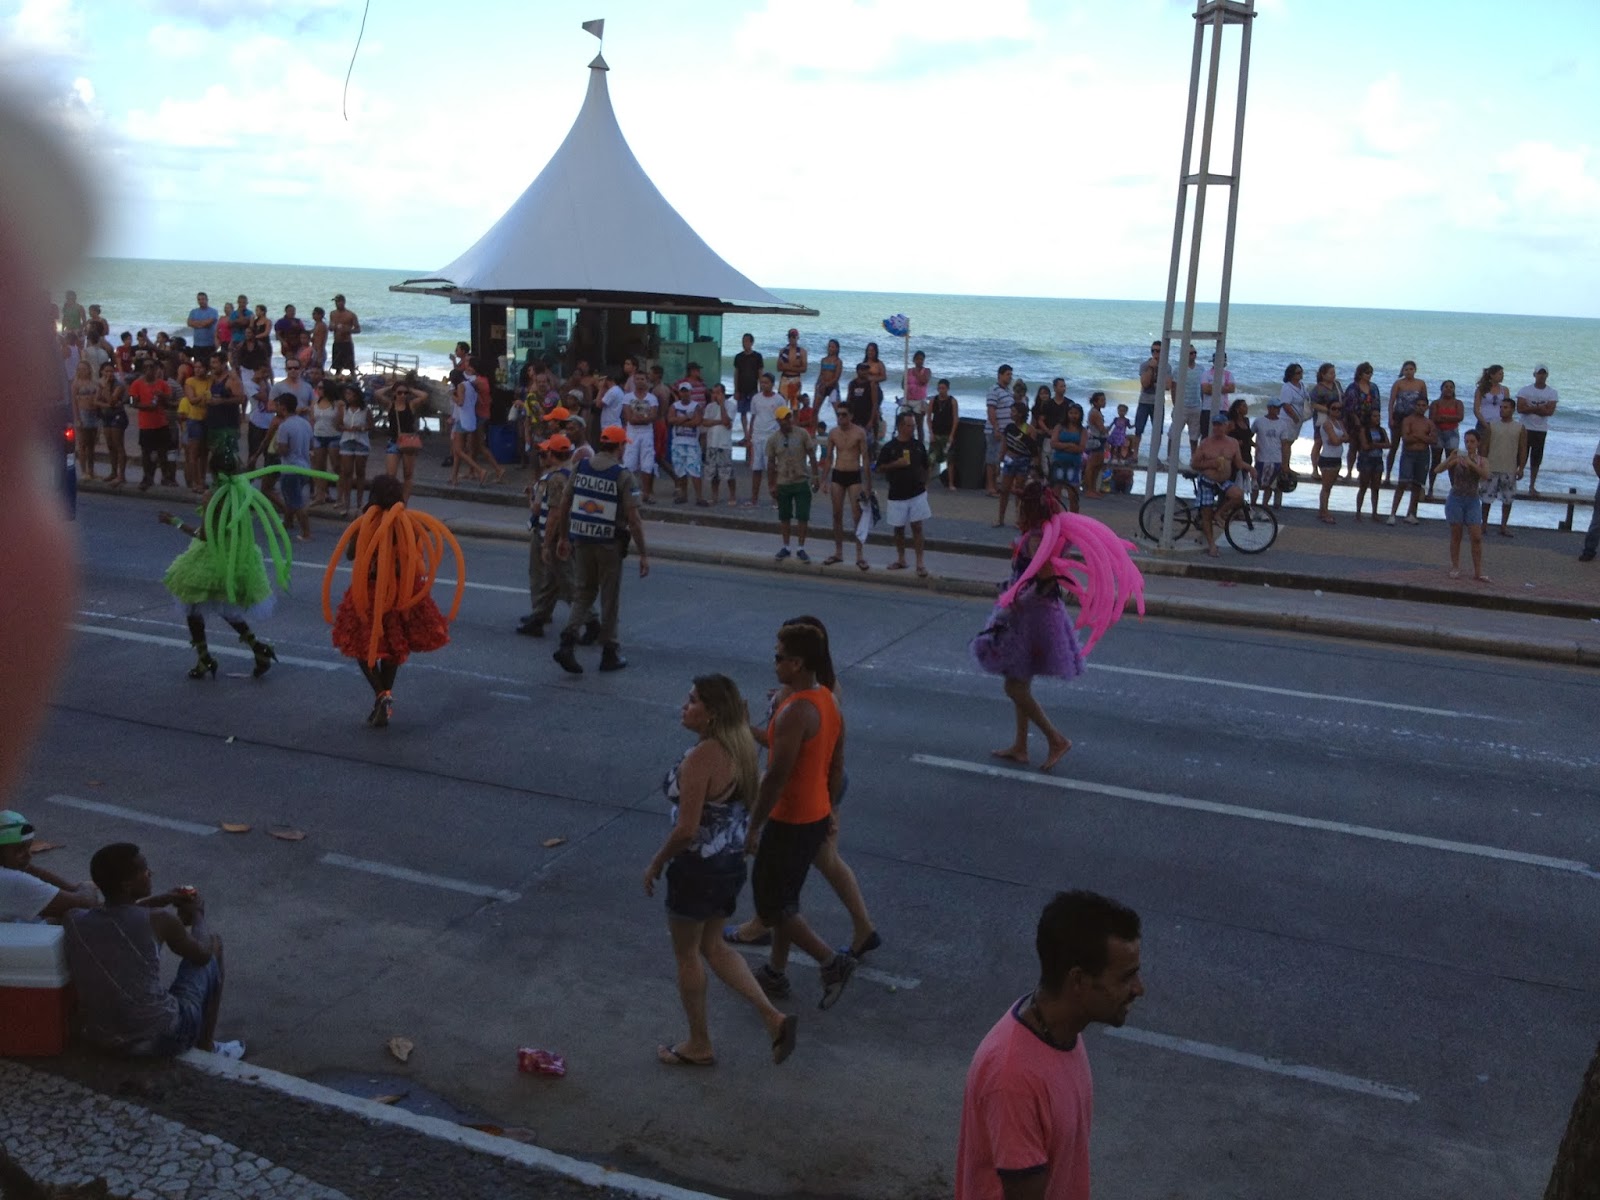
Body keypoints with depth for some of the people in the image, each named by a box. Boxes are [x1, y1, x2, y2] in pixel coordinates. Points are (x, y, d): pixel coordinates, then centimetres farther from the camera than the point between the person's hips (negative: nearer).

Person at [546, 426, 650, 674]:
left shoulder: (580, 467, 2)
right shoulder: (623, 475, -12)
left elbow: (563, 506, 7)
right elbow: (633, 519, -14)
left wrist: (563, 537, 19)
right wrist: (643, 554, -8)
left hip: (581, 541, 4)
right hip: (609, 544, -4)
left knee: (583, 593, 16)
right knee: (610, 599, 9)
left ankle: (567, 642, -2)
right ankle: (609, 654, 19)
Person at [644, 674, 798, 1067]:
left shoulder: (700, 758, -27)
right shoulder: (741, 748, -1)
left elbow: (686, 830, -27)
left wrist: (656, 864, -12)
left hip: (698, 868, -8)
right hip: (732, 862, 8)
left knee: (687, 953, 14)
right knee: (713, 946, 23)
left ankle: (699, 1045, 30)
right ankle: (774, 1018, 15)